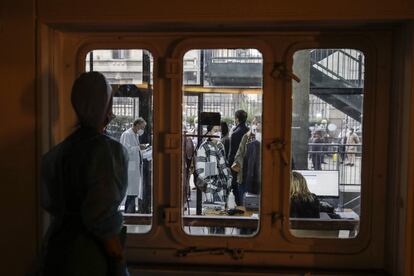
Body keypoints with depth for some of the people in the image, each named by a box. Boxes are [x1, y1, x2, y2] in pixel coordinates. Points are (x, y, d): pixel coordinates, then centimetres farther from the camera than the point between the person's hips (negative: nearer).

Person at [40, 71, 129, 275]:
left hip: (58, 246, 7)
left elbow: (49, 203, 9)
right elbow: (102, 218, -24)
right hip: (92, 255, -7)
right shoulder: (108, 150, -21)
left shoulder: (60, 151, 2)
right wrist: (118, 259, -13)